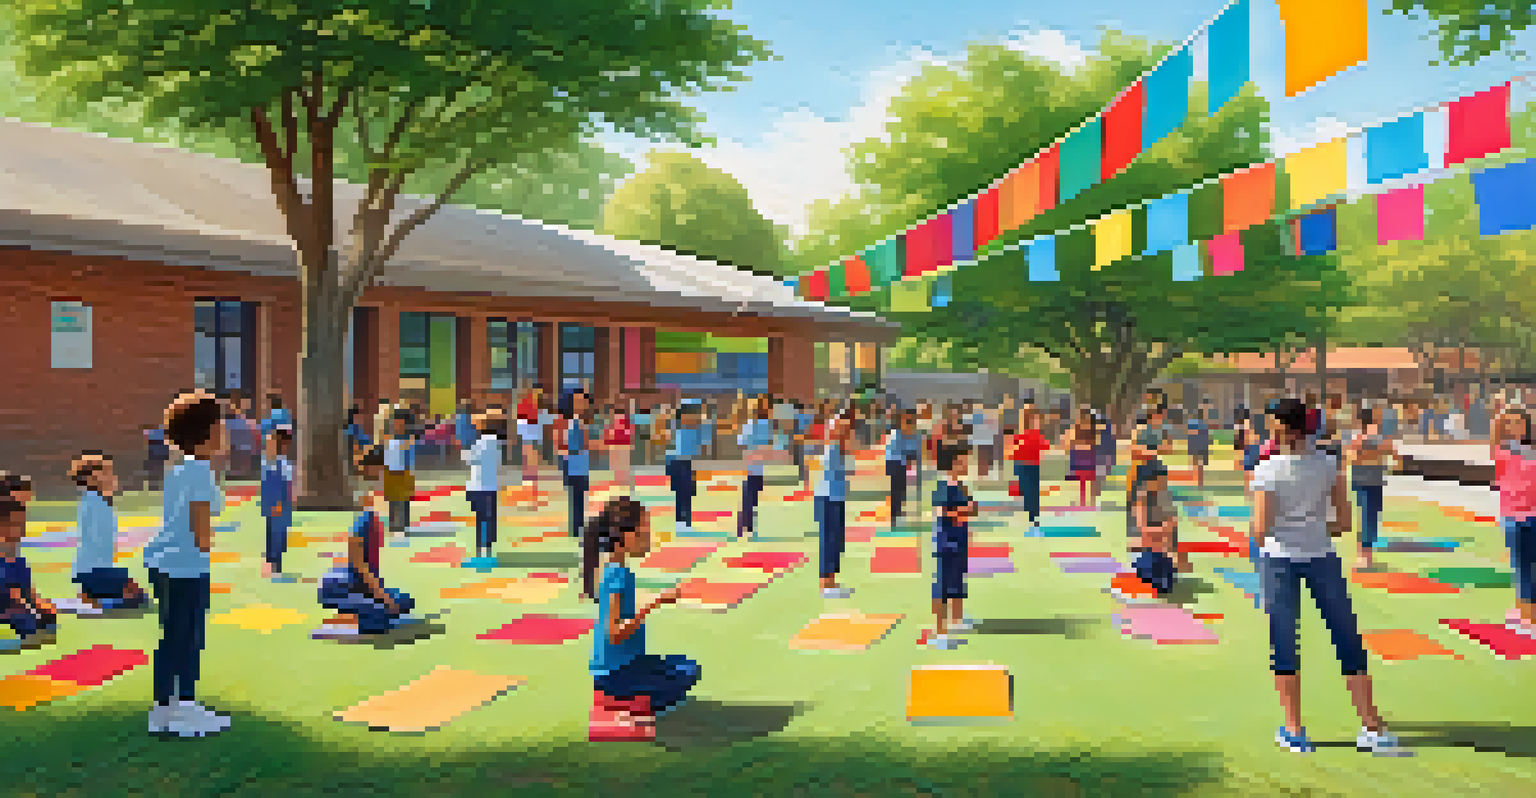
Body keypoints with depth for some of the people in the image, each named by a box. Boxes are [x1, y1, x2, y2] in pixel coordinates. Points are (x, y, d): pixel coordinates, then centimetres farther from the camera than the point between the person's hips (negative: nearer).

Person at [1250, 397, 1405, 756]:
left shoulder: (1267, 471, -9)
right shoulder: (1328, 465, 0)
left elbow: (1260, 529, -11)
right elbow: (1344, 521, 1)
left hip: (1279, 558, -2)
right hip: (1322, 556, 2)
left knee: (1283, 643, 7)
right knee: (1349, 642, 9)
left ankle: (1294, 731, 12)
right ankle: (1372, 728, 12)